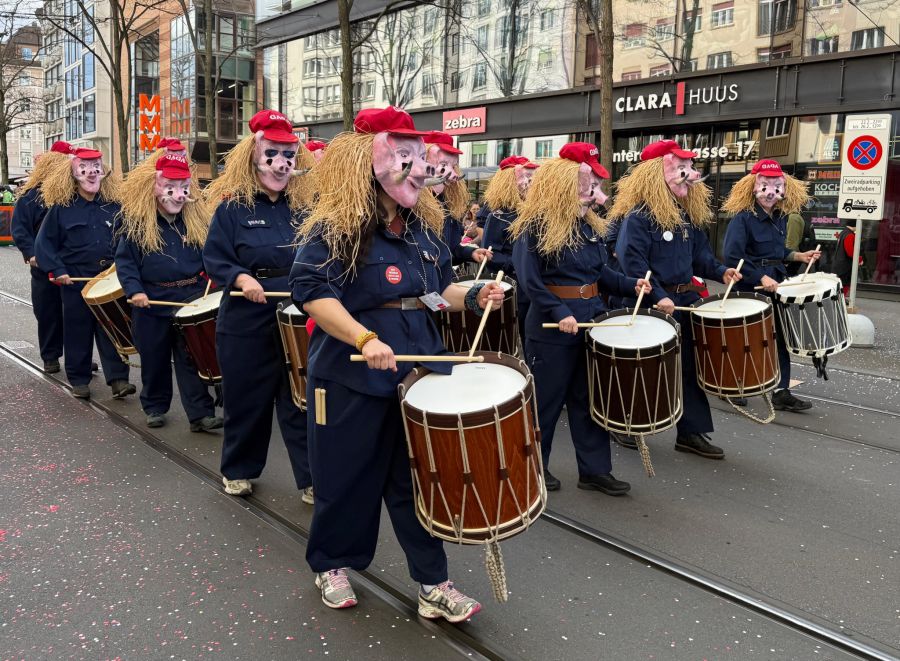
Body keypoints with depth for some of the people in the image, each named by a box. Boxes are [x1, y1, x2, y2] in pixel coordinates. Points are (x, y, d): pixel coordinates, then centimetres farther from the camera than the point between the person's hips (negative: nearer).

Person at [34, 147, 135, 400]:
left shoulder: (113, 204, 4)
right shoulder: (61, 207, -2)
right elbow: (44, 242, 0)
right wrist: (57, 270, -9)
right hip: (75, 279, -1)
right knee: (78, 330, 6)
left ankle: (118, 379, 1)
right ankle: (79, 380, 17)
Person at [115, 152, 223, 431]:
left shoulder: (198, 220, 3)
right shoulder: (137, 224, -4)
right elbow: (125, 260, -3)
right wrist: (134, 290, -16)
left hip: (192, 301, 1)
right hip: (152, 303, 0)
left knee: (192, 360, 0)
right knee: (154, 360, 13)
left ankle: (201, 414, 1)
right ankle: (155, 407, 30)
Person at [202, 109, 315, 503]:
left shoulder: (306, 206, 6)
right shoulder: (232, 207, -3)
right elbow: (213, 259, -5)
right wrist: (242, 279, -22)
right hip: (247, 322, -2)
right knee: (246, 398, 11)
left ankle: (312, 479, 13)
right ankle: (238, 470, 31)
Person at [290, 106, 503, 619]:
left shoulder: (422, 226, 9)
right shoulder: (334, 230, -12)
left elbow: (439, 288, 19)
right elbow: (313, 293, -21)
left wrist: (473, 297, -1)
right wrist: (365, 339, -33)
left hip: (420, 370, 6)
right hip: (354, 376, -5)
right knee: (349, 476, 10)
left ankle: (433, 583, 19)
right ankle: (332, 564, 34)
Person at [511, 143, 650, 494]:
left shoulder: (588, 224, 10)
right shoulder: (534, 227, -14)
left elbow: (599, 271, 15)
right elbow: (529, 280, -20)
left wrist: (630, 284, 0)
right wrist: (558, 313, -26)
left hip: (591, 317, 8)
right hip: (552, 326, -8)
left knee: (589, 397, 12)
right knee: (546, 399, 6)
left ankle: (595, 470, 22)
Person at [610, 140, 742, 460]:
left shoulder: (688, 215, 10)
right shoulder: (638, 217, -17)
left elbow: (699, 253, 18)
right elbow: (631, 263, -23)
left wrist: (720, 272, 0)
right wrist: (658, 297, -27)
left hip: (684, 299, 8)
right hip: (651, 305, -8)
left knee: (690, 366, 11)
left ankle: (692, 431, 21)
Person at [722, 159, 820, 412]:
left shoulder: (780, 218, 8)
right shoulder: (743, 217, -15)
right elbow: (732, 256, -23)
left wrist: (798, 256, 7)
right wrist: (761, 278, -25)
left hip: (775, 284, 7)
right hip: (749, 288, -7)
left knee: (780, 337, 6)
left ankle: (781, 392, 12)